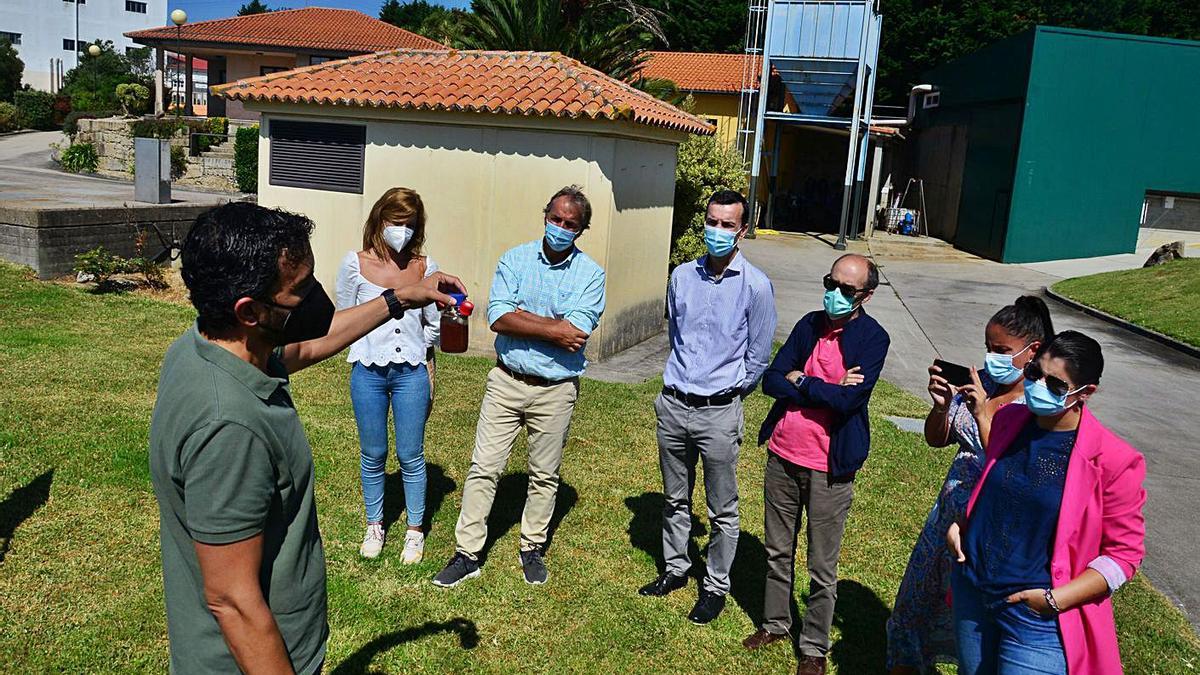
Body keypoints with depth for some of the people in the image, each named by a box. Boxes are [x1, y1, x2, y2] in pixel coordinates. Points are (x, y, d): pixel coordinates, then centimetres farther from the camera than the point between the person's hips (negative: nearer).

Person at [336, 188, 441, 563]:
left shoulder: (425, 268, 1)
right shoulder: (356, 264, -2)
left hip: (411, 372, 0)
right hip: (368, 373, 0)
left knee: (411, 456, 7)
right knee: (373, 455, 12)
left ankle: (415, 532, 23)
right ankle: (374, 526, 31)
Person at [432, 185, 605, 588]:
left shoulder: (591, 274, -5)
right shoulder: (516, 259, 0)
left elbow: (577, 332, -19)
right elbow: (498, 318, -13)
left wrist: (522, 317, -13)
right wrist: (554, 329, -17)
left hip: (556, 391, -1)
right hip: (506, 382, 1)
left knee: (544, 476, 13)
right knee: (483, 468, 4)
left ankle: (533, 548, 33)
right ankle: (467, 553, 16)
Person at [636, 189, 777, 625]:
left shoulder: (756, 286, -9)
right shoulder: (682, 277, 4)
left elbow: (758, 358, -2)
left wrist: (728, 393, 5)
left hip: (719, 412, -4)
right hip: (674, 405, 4)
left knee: (723, 510, 8)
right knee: (675, 499, 18)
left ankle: (716, 587, 24)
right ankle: (675, 569, 36)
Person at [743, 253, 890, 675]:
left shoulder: (873, 338, -11)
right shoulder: (811, 324, 3)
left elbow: (849, 400, -22)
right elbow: (771, 380, -4)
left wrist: (799, 380, -11)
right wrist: (826, 389, -16)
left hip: (830, 467, -5)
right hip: (783, 454, 5)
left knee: (822, 569, 9)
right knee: (778, 552, 19)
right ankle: (775, 624, 39)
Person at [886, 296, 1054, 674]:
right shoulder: (981, 382, -1)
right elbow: (936, 440, 6)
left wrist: (983, 414, -28)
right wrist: (941, 406, -12)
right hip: (949, 515, 6)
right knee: (916, 601, 18)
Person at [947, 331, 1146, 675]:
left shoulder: (1113, 459, -16)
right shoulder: (1009, 419, -2)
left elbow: (1124, 553, -10)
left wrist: (1057, 599, -17)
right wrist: (960, 523, 0)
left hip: (1039, 618, -5)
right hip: (972, 593, 5)